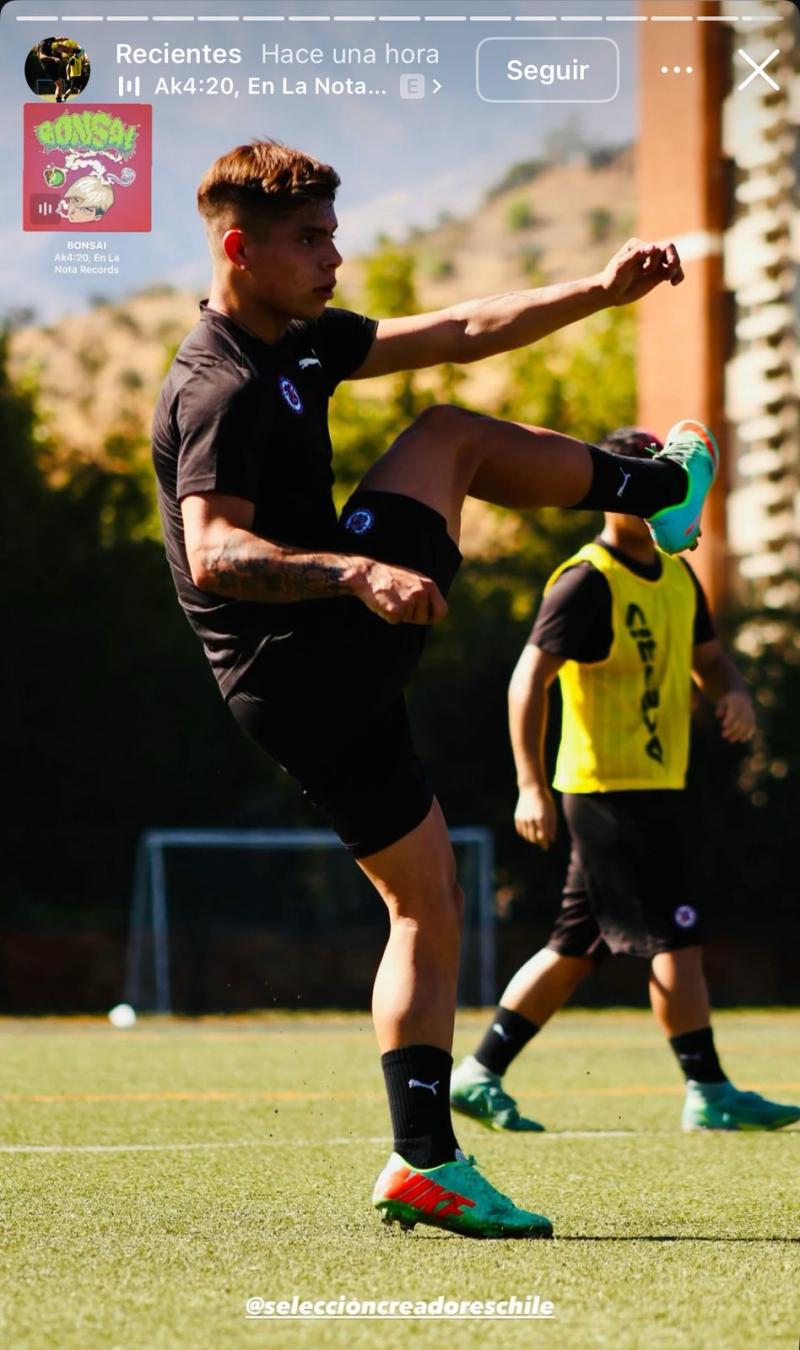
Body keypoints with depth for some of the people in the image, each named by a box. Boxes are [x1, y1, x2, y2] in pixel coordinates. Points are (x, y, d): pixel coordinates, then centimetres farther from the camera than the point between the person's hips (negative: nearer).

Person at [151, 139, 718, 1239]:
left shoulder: (298, 343, 10)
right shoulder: (221, 392, -22)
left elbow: (460, 333, 16)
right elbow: (212, 555, -36)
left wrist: (599, 292, 11)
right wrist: (359, 574, -48)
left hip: (341, 635, 12)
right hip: (308, 677, -12)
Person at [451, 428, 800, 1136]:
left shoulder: (679, 576, 13)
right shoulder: (587, 582, -13)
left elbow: (708, 657, 25)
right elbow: (529, 679, -17)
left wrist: (735, 694, 0)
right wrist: (531, 785, -25)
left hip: (660, 787, 9)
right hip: (610, 787, -9)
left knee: (576, 947, 10)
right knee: (676, 937, -10)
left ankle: (480, 1075, 16)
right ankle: (709, 1094, -5)